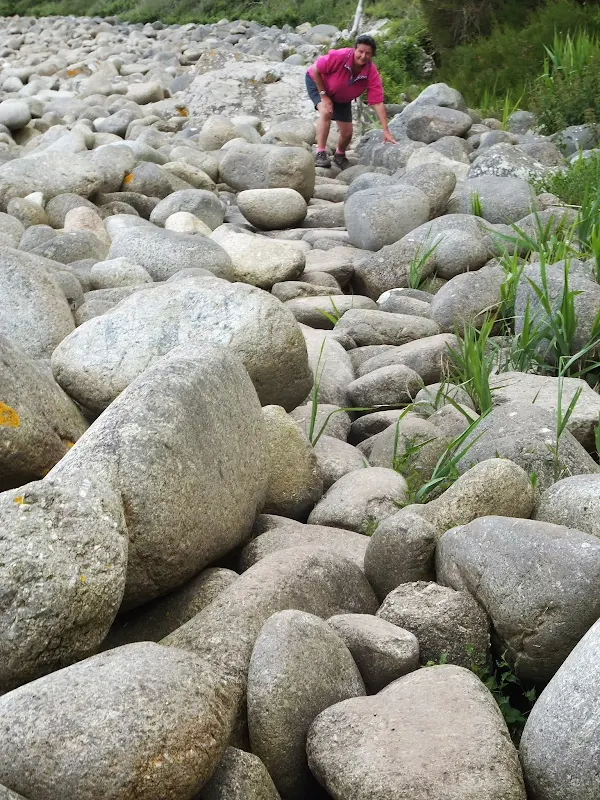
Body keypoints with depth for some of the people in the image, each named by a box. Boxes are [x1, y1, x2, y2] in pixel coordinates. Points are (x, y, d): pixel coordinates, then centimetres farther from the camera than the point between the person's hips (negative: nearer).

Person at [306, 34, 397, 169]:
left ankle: (340, 156, 36)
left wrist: (386, 131, -34)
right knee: (326, 112, -33)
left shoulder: (372, 73, -28)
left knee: (347, 132, 3)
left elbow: (378, 103, -28)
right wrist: (323, 95, -24)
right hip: (318, 82, -4)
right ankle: (320, 153, -29)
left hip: (341, 98, 4)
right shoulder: (339, 57, -38)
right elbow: (315, 70, -26)